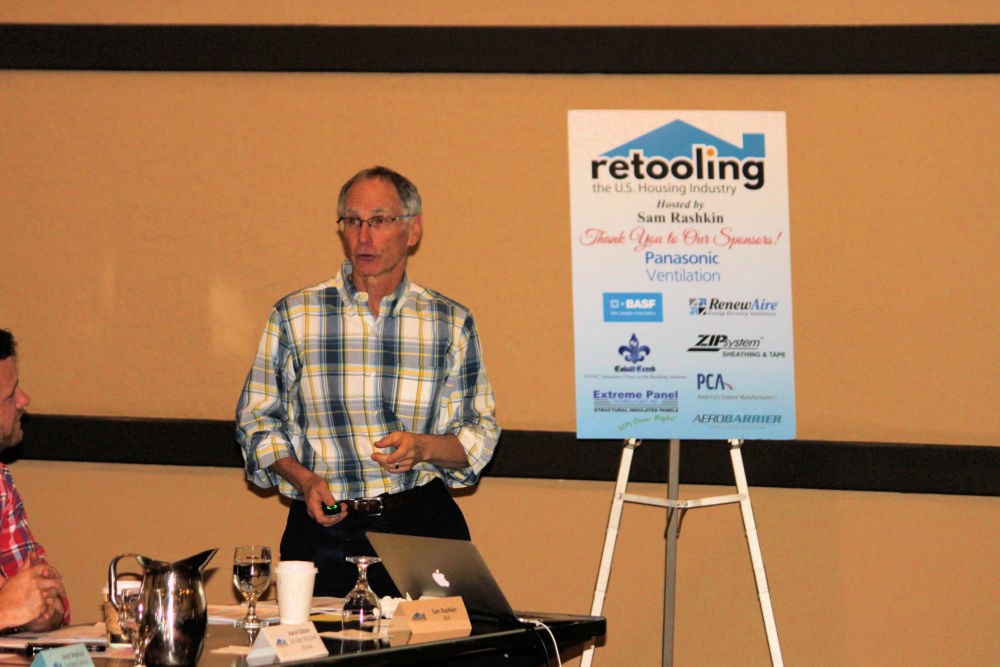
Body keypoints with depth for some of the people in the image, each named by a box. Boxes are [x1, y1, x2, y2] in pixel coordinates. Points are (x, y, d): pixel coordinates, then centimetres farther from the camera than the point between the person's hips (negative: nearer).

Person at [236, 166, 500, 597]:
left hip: (423, 527, 1)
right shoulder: (294, 316, 6)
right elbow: (256, 421, 11)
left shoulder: (451, 323, 8)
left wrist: (424, 447, -10)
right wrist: (303, 479, -6)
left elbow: (479, 435, 11)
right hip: (323, 526, 0)